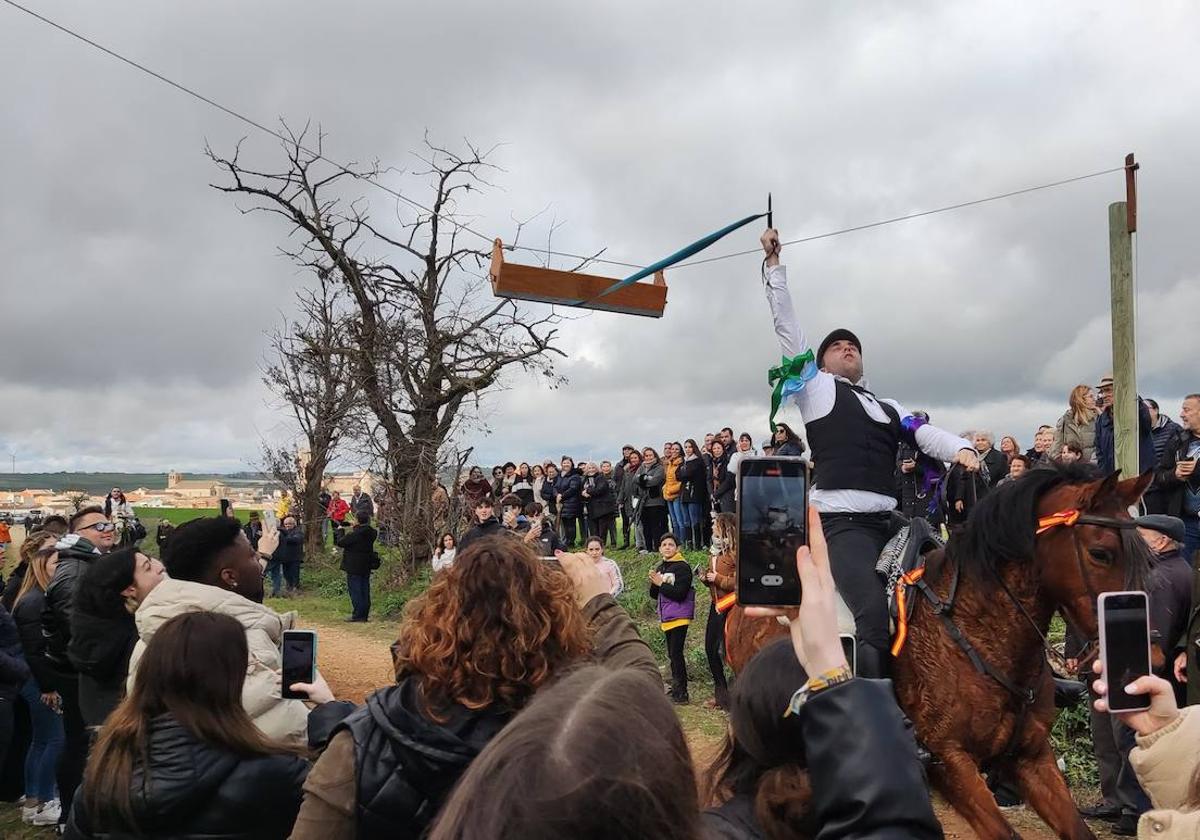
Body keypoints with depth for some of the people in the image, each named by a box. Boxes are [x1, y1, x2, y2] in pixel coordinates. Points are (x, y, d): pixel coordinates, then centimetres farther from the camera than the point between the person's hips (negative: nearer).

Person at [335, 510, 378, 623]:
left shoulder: (355, 534, -20)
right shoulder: (370, 533, 3)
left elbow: (340, 542, -13)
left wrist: (340, 531, 2)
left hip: (354, 567, -7)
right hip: (366, 567, 7)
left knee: (355, 591, -2)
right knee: (365, 591, 11)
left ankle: (358, 615, -2)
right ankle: (365, 614, 16)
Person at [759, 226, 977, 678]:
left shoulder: (888, 408, 28)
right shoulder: (816, 387, 15)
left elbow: (928, 435, 14)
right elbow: (785, 323, 12)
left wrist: (961, 449, -9)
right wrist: (773, 262, 10)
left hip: (889, 521, 7)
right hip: (842, 522, -6)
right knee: (875, 615, -25)